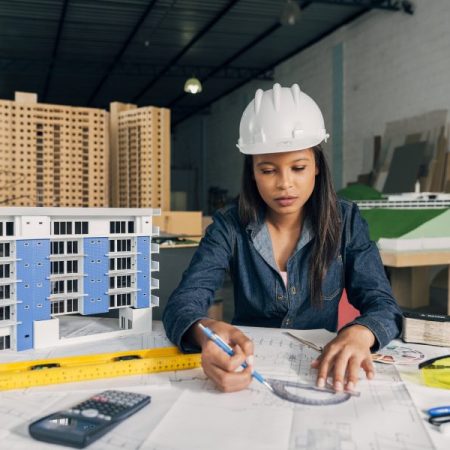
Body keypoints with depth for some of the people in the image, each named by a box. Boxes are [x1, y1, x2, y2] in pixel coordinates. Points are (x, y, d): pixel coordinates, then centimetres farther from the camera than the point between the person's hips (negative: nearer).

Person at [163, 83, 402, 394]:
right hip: (247, 372, -1)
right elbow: (182, 304, -17)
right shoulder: (230, 226, -7)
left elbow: (383, 305, -9)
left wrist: (359, 333, -32)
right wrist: (206, 332, -40)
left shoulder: (346, 221, -5)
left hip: (321, 371, 2)